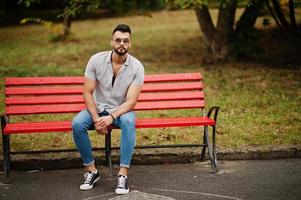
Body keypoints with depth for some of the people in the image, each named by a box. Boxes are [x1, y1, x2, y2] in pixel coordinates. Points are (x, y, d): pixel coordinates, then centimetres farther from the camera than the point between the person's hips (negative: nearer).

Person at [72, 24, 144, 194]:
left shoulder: (137, 67, -14)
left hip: (121, 110, -1)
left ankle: (123, 174, -32)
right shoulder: (96, 60, -11)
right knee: (77, 124, -29)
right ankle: (91, 170, -13)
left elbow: (131, 101, -18)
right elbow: (87, 92, -10)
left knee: (128, 121, -37)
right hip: (97, 108, 1)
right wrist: (96, 119, -23)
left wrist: (111, 117, -33)